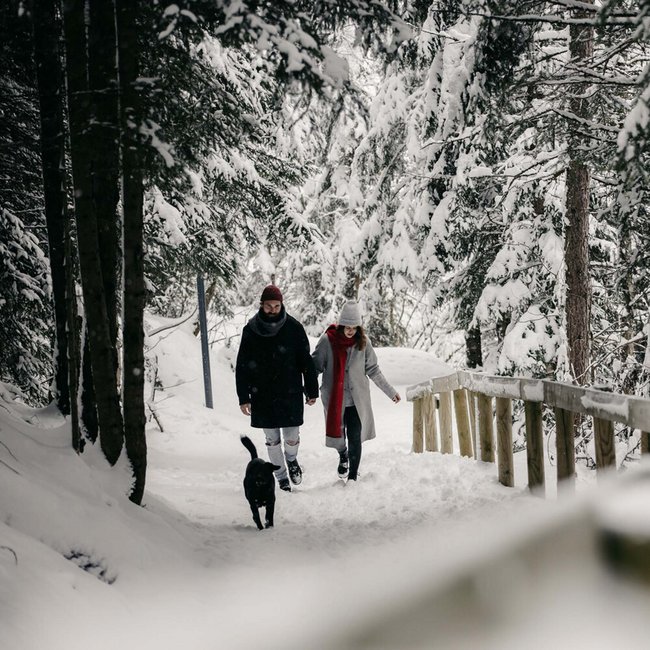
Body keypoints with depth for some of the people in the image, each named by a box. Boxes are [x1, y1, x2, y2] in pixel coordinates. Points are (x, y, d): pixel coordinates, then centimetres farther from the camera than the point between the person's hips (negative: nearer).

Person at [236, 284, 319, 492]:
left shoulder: (293, 328, -4)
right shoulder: (250, 330, -2)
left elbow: (306, 361, 2)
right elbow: (242, 366, 2)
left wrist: (311, 390, 3)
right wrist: (244, 397, -1)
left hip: (290, 394, -1)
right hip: (262, 395, 1)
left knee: (292, 437, -2)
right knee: (272, 439, 8)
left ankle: (291, 458, 31)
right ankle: (281, 476, 25)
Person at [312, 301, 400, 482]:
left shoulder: (363, 342, -3)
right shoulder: (327, 340, -9)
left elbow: (373, 370, 6)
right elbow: (316, 366, 0)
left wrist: (390, 391, 8)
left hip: (357, 400, 1)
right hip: (334, 399, -1)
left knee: (355, 438, -3)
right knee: (337, 434, 9)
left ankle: (353, 476, 10)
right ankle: (343, 456, 43)